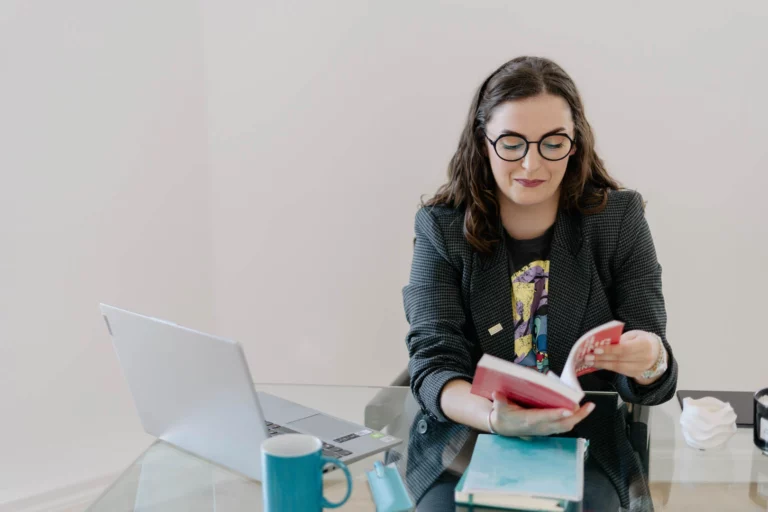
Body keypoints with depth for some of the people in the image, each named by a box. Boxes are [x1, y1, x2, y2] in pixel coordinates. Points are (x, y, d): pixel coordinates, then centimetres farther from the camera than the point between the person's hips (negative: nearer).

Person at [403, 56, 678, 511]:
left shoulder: (620, 219, -2)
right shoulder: (442, 228, -3)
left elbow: (649, 380, -3)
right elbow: (433, 362, -10)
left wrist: (651, 363, -30)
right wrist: (494, 417, -33)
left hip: (587, 438, 1)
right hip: (465, 434, 0)